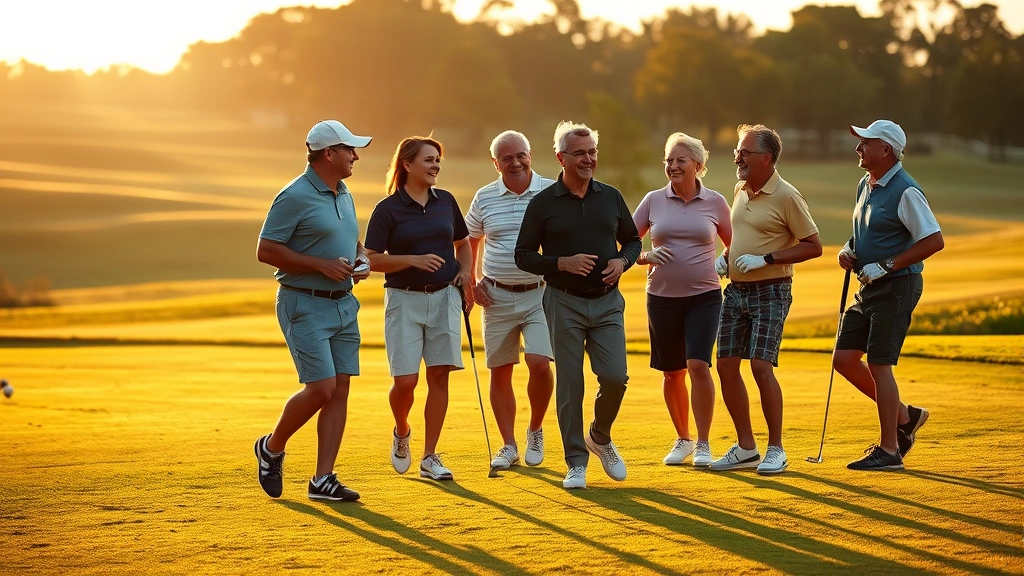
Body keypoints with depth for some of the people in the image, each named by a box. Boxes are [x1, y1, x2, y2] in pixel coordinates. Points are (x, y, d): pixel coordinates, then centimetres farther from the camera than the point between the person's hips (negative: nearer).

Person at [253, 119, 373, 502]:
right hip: (305, 305, -8)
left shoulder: (344, 195, 14)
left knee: (340, 390, 2)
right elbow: (266, 251, -15)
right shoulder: (295, 197, -12)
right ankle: (272, 449, 12)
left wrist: (361, 261, 5)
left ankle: (323, 479, 6)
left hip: (344, 305, 8)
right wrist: (322, 265, -19)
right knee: (320, 388, -13)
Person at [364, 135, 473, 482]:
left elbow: (462, 242, 23)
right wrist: (414, 260, -20)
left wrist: (465, 271, 4)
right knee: (405, 381, -9)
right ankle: (401, 433, 23)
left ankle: (430, 458, 9)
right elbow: (372, 259, -8)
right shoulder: (388, 209, -5)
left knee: (439, 377, 1)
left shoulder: (446, 201, 8)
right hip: (404, 300, -4)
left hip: (444, 298, 4)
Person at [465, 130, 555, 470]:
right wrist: (470, 283, 10)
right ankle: (509, 446, 17)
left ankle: (535, 431, 9)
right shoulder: (484, 198, 5)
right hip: (497, 297, 3)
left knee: (539, 363, -16)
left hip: (540, 293, -3)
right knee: (499, 372, 5)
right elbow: (468, 242, 19)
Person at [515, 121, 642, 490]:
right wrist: (563, 263, -15)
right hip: (564, 303, -2)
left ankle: (600, 437, 20)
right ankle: (576, 463, 8)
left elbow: (633, 240, 19)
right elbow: (524, 255, 0)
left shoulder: (611, 197, 9)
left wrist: (622, 260, -3)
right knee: (569, 385, -1)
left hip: (607, 302, 2)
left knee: (615, 376, -9)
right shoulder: (543, 203, -1)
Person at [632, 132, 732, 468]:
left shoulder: (715, 202, 2)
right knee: (672, 373, 9)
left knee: (699, 365, -16)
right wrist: (644, 257, -12)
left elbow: (734, 243, 14)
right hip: (662, 298, 2)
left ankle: (703, 444, -5)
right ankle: (682, 440, 27)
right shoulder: (654, 201, 3)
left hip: (704, 297, -2)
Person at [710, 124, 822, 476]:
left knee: (761, 366, -15)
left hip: (770, 292, -7)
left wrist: (765, 259, -18)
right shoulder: (740, 190, 11)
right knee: (726, 366, 3)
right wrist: (724, 258, 7)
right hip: (735, 290, 7)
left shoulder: (786, 196, -11)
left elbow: (814, 246, -11)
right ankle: (746, 448, 13)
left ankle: (776, 449, -2)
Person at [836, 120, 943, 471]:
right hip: (869, 289, 9)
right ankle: (904, 416, 22)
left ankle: (889, 450, 0)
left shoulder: (905, 191, -16)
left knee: (879, 365, -9)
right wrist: (848, 250, 6)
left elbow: (934, 241, -20)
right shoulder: (865, 186, 12)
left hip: (897, 287, -9)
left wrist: (887, 265, -21)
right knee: (844, 359, 7)